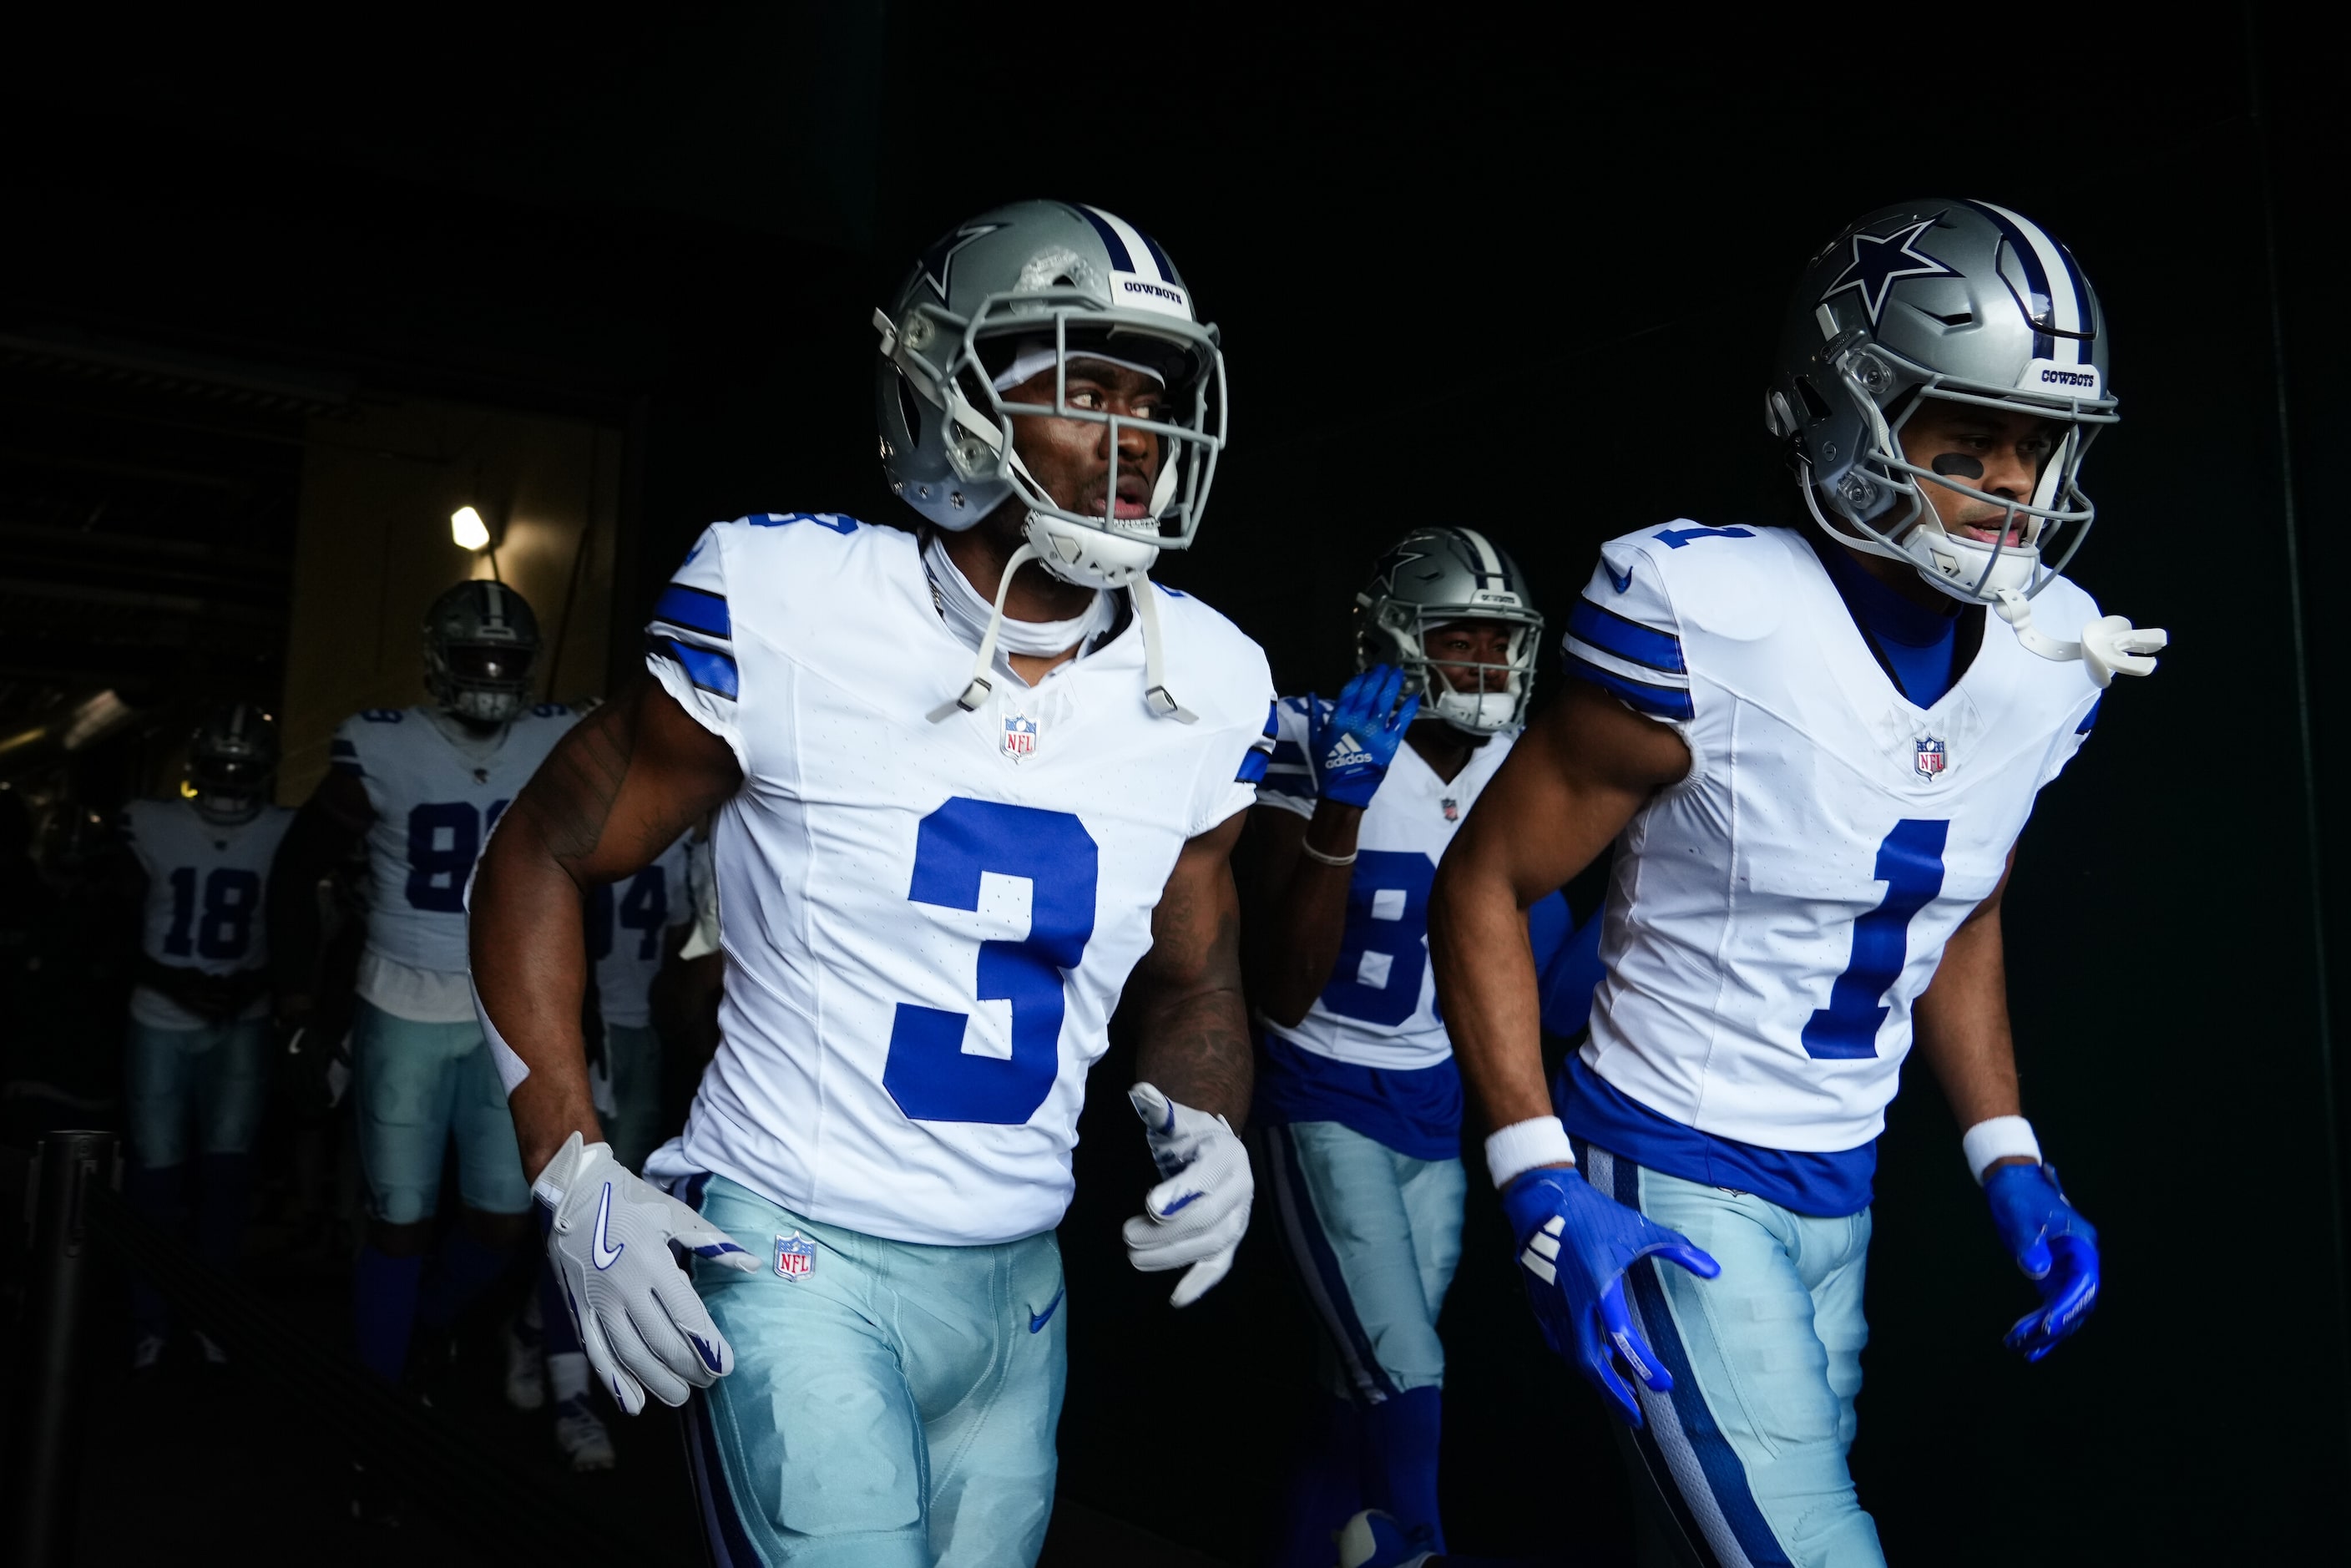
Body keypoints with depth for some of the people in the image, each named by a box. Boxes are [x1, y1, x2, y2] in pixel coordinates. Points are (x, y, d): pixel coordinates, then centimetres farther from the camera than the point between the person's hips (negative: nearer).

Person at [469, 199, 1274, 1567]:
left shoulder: (1204, 690, -2)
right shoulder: (791, 612, -14)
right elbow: (542, 858, -4)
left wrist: (1208, 1120, -9)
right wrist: (576, 1176, -11)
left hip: (1016, 1287, 5)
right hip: (796, 1257, -5)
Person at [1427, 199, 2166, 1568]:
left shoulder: (2047, 661, -1)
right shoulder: (1711, 629, -21)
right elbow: (1485, 887, -14)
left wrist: (2009, 1160, 8)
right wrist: (1542, 1186, -20)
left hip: (1842, 1191, 7)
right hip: (1674, 1186, -7)